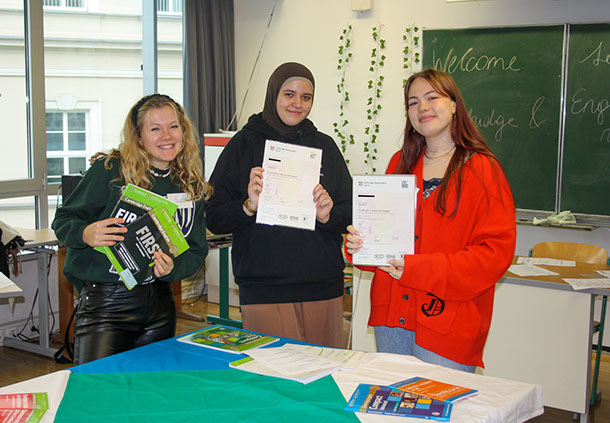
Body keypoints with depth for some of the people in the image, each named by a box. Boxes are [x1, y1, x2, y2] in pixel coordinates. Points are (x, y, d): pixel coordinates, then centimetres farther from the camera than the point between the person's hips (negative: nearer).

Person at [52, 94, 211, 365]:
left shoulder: (191, 185, 7)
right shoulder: (110, 170, -8)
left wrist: (172, 269, -13)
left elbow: (196, 249, 8)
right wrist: (86, 234, -25)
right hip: (105, 300, -5)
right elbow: (63, 220, -3)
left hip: (160, 301, 5)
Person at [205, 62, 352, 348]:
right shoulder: (244, 144, 3)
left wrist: (327, 217, -8)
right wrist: (249, 207, -16)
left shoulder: (324, 146, 11)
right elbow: (213, 218, 1)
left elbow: (350, 214, 12)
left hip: (323, 288, 3)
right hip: (263, 289, -3)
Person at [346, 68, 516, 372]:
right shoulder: (400, 163, 12)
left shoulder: (483, 170, -5)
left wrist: (418, 269, -20)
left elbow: (495, 251, -13)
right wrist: (359, 242, -5)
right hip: (391, 315, 5)